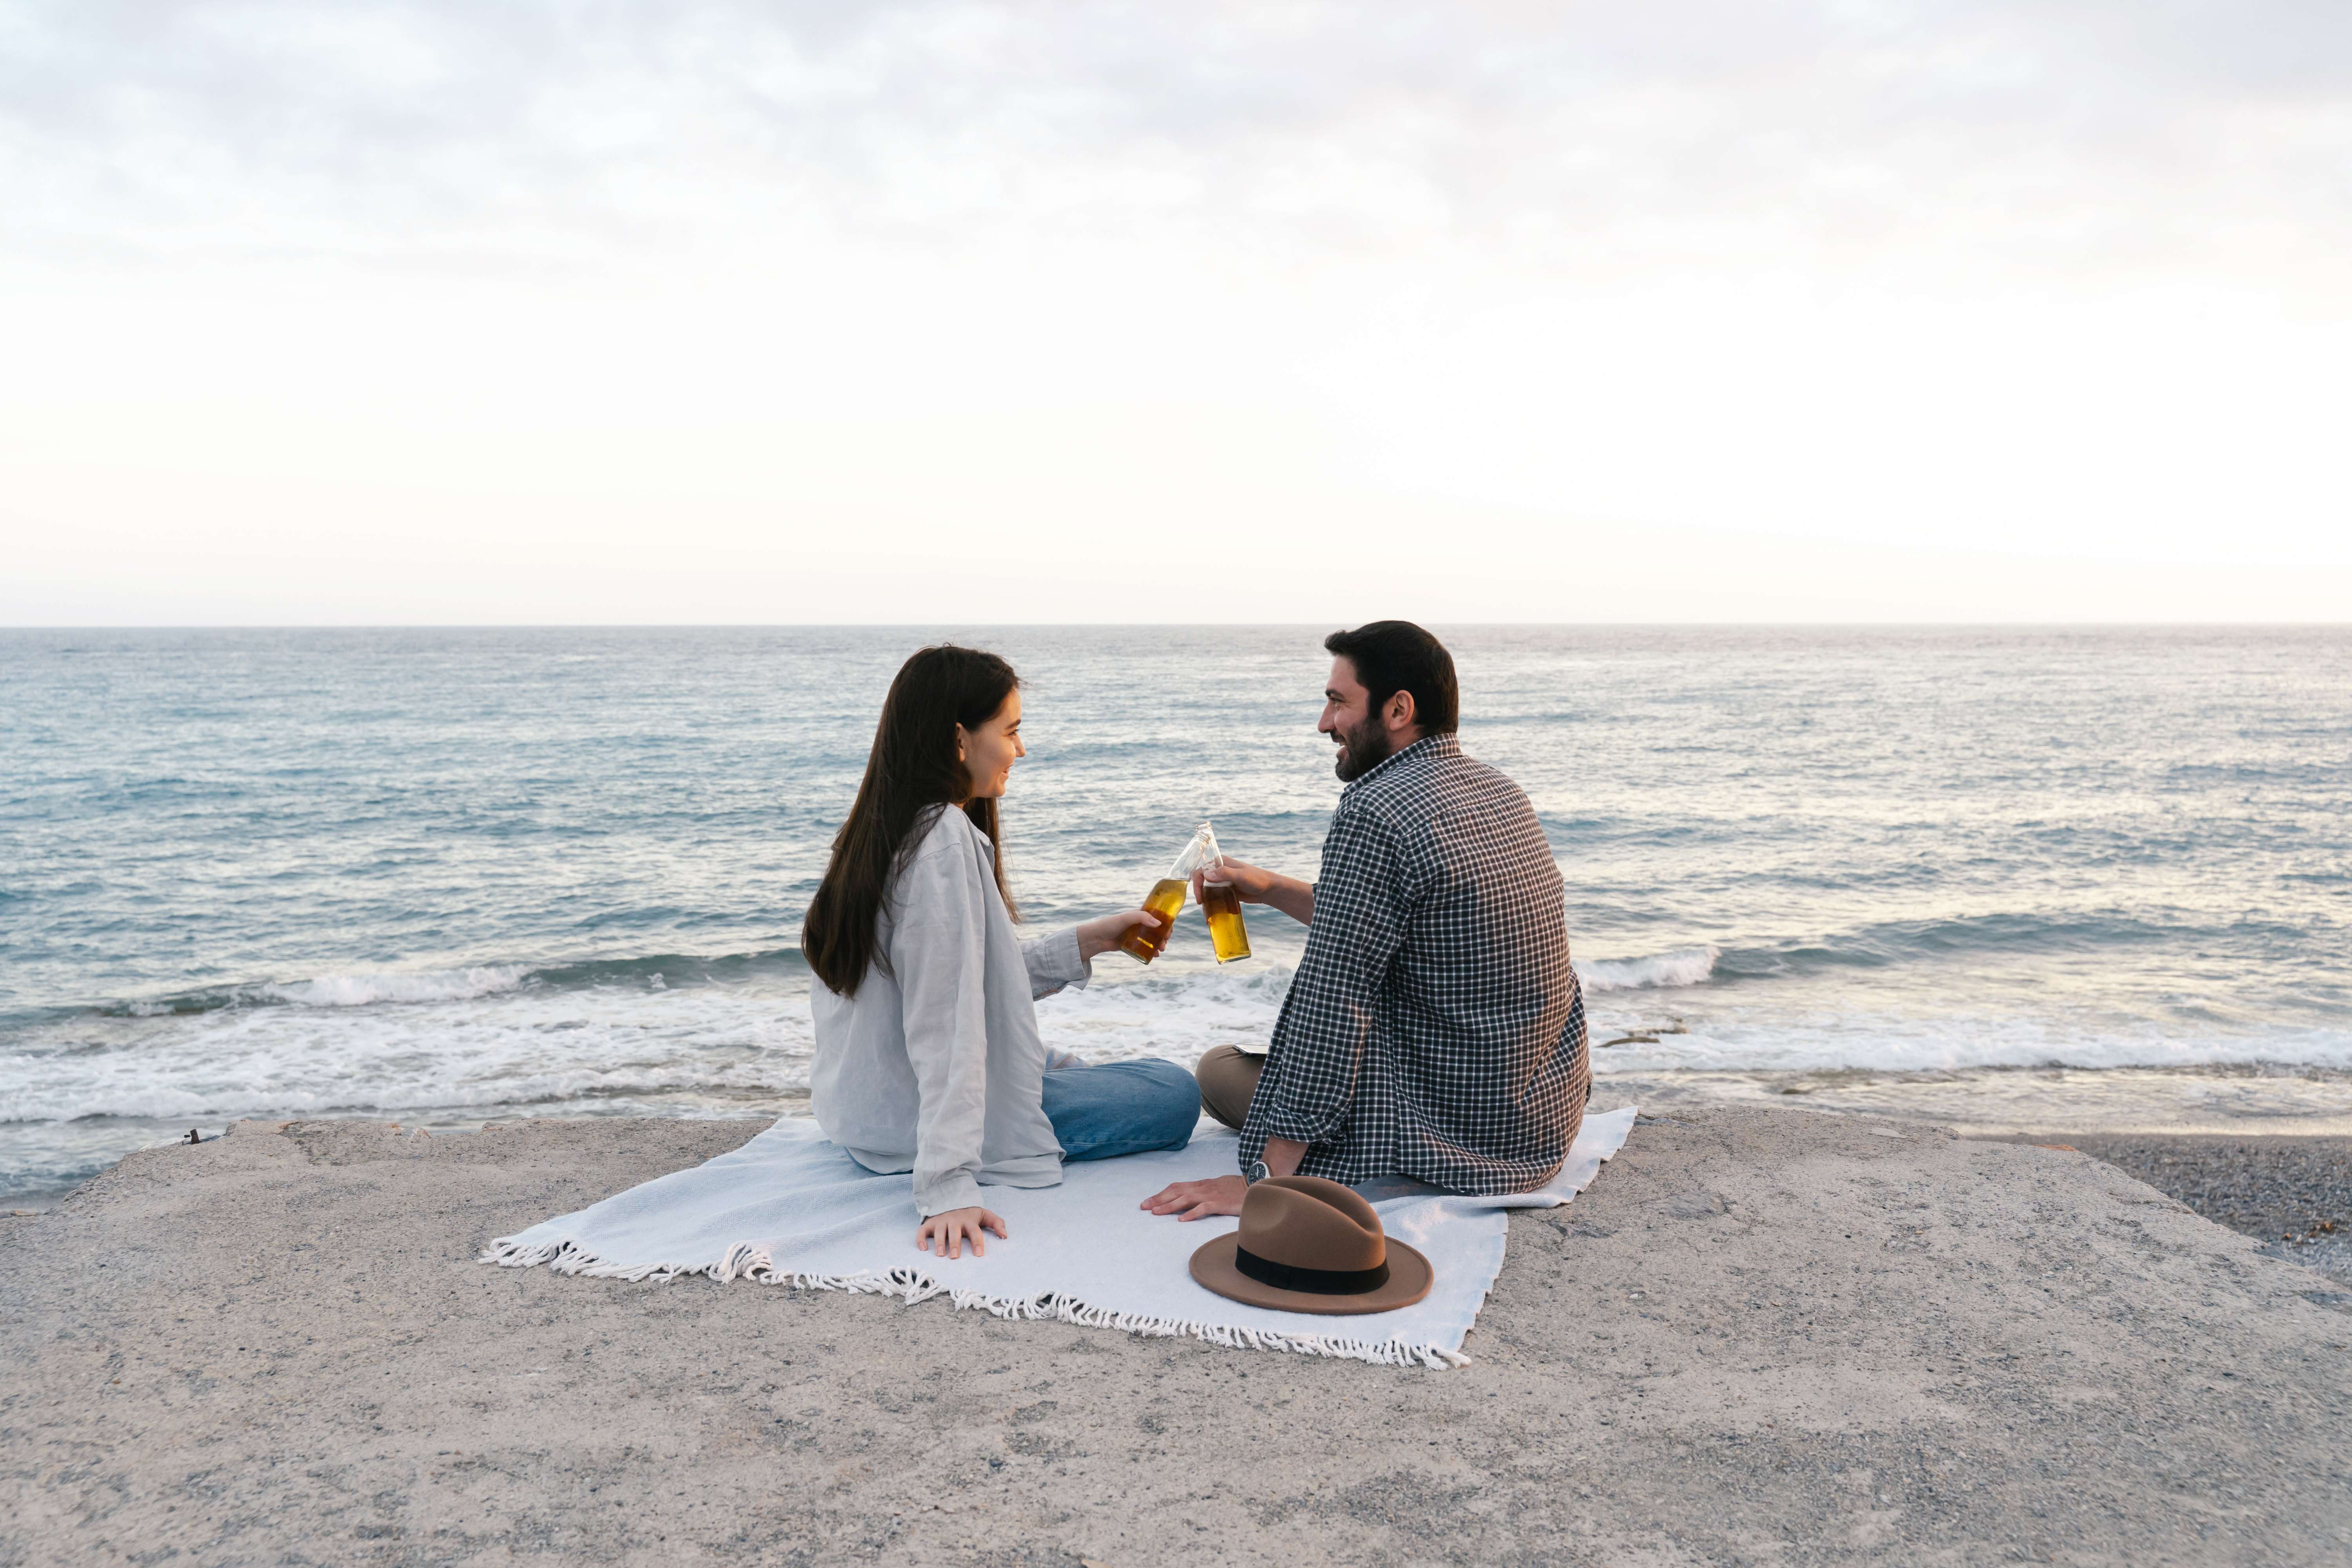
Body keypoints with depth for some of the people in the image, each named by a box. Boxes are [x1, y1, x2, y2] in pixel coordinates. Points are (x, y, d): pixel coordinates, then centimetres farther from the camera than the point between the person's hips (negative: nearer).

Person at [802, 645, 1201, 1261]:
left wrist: (1087, 941, 9)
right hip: (917, 1121, -10)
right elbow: (944, 1023, -30)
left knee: (1068, 1068, 36)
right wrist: (949, 1187, -32)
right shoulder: (945, 838, -25)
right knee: (1176, 1094, 1)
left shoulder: (883, 831, 5)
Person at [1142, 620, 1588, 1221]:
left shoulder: (1373, 814, -22)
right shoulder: (1497, 790, 6)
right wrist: (1273, 889, 17)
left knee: (1219, 1069, 7)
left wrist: (1265, 1180, -21)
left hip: (1459, 1135, -9)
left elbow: (1332, 1002, -25)